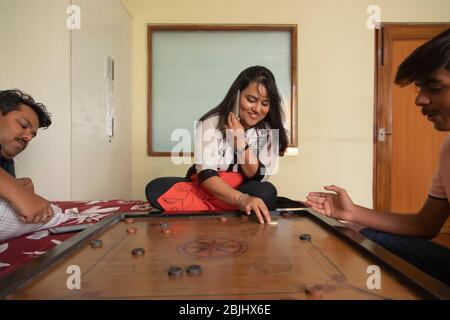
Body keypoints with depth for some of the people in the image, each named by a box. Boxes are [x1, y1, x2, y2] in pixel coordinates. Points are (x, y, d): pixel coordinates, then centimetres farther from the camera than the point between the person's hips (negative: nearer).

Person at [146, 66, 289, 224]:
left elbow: (258, 177, -11)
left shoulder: (269, 131, -7)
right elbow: (206, 175, -25)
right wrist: (242, 200, -42)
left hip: (245, 192, 2)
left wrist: (240, 141, -25)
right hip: (205, 188, -1)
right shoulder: (211, 124, -16)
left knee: (267, 192, -31)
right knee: (156, 189, -27)